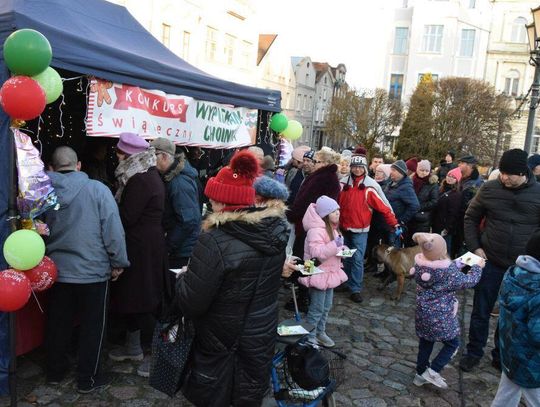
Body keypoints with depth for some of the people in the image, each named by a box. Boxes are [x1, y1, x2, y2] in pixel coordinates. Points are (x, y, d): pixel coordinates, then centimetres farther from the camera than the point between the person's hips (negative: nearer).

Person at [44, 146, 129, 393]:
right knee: (92, 326, 11)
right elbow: (113, 230, -15)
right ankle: (88, 379, 21)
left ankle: (55, 372, 36)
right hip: (93, 271, -4)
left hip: (57, 271, 4)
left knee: (58, 324, 20)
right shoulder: (97, 189, -14)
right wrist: (118, 262, -4)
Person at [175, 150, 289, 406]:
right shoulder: (276, 231, -7)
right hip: (262, 338, 5)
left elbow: (191, 303, -22)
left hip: (221, 343, -5)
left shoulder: (215, 241, -27)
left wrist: (184, 277, -2)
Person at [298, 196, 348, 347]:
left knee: (327, 306, 18)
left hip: (330, 272, 9)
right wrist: (335, 245, -38)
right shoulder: (316, 230, -24)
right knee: (317, 308, 0)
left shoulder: (332, 228, 9)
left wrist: (342, 249, 3)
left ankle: (320, 332, 33)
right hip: (318, 274, -9)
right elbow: (316, 253, -31)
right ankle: (309, 337, 15)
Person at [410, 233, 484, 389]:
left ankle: (420, 374, 33)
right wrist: (478, 267, 5)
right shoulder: (448, 271, -26)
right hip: (441, 317, -6)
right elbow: (468, 281, -11)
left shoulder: (420, 264, -7)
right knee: (452, 343, 17)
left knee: (425, 343, 22)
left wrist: (459, 263, 10)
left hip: (423, 315, 6)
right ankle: (433, 371, 11)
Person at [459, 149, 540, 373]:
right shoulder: (489, 189, -6)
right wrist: (475, 247, -3)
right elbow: (471, 218, 5)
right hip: (491, 263, 0)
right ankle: (474, 352, 27)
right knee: (481, 311, 10)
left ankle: (501, 355, 33)